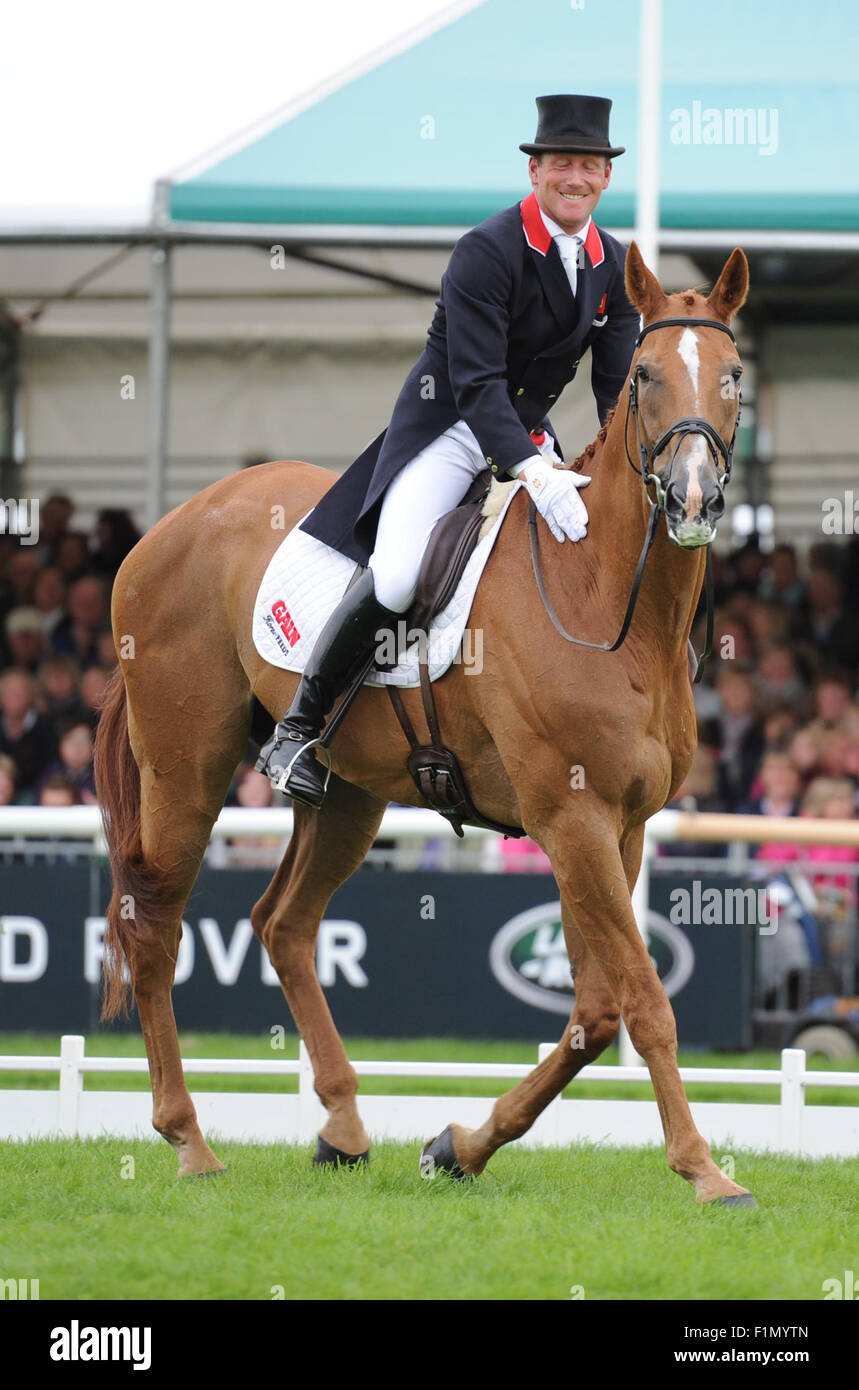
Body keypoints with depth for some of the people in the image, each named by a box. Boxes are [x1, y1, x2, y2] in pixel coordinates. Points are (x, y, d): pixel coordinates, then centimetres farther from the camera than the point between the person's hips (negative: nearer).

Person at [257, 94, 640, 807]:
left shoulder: (615, 266, 3)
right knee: (394, 579, -28)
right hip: (448, 427, -7)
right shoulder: (485, 253, -19)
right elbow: (477, 383, -25)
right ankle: (298, 727, -11)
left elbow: (619, 391, 4)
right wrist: (533, 474, -38)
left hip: (530, 438, 7)